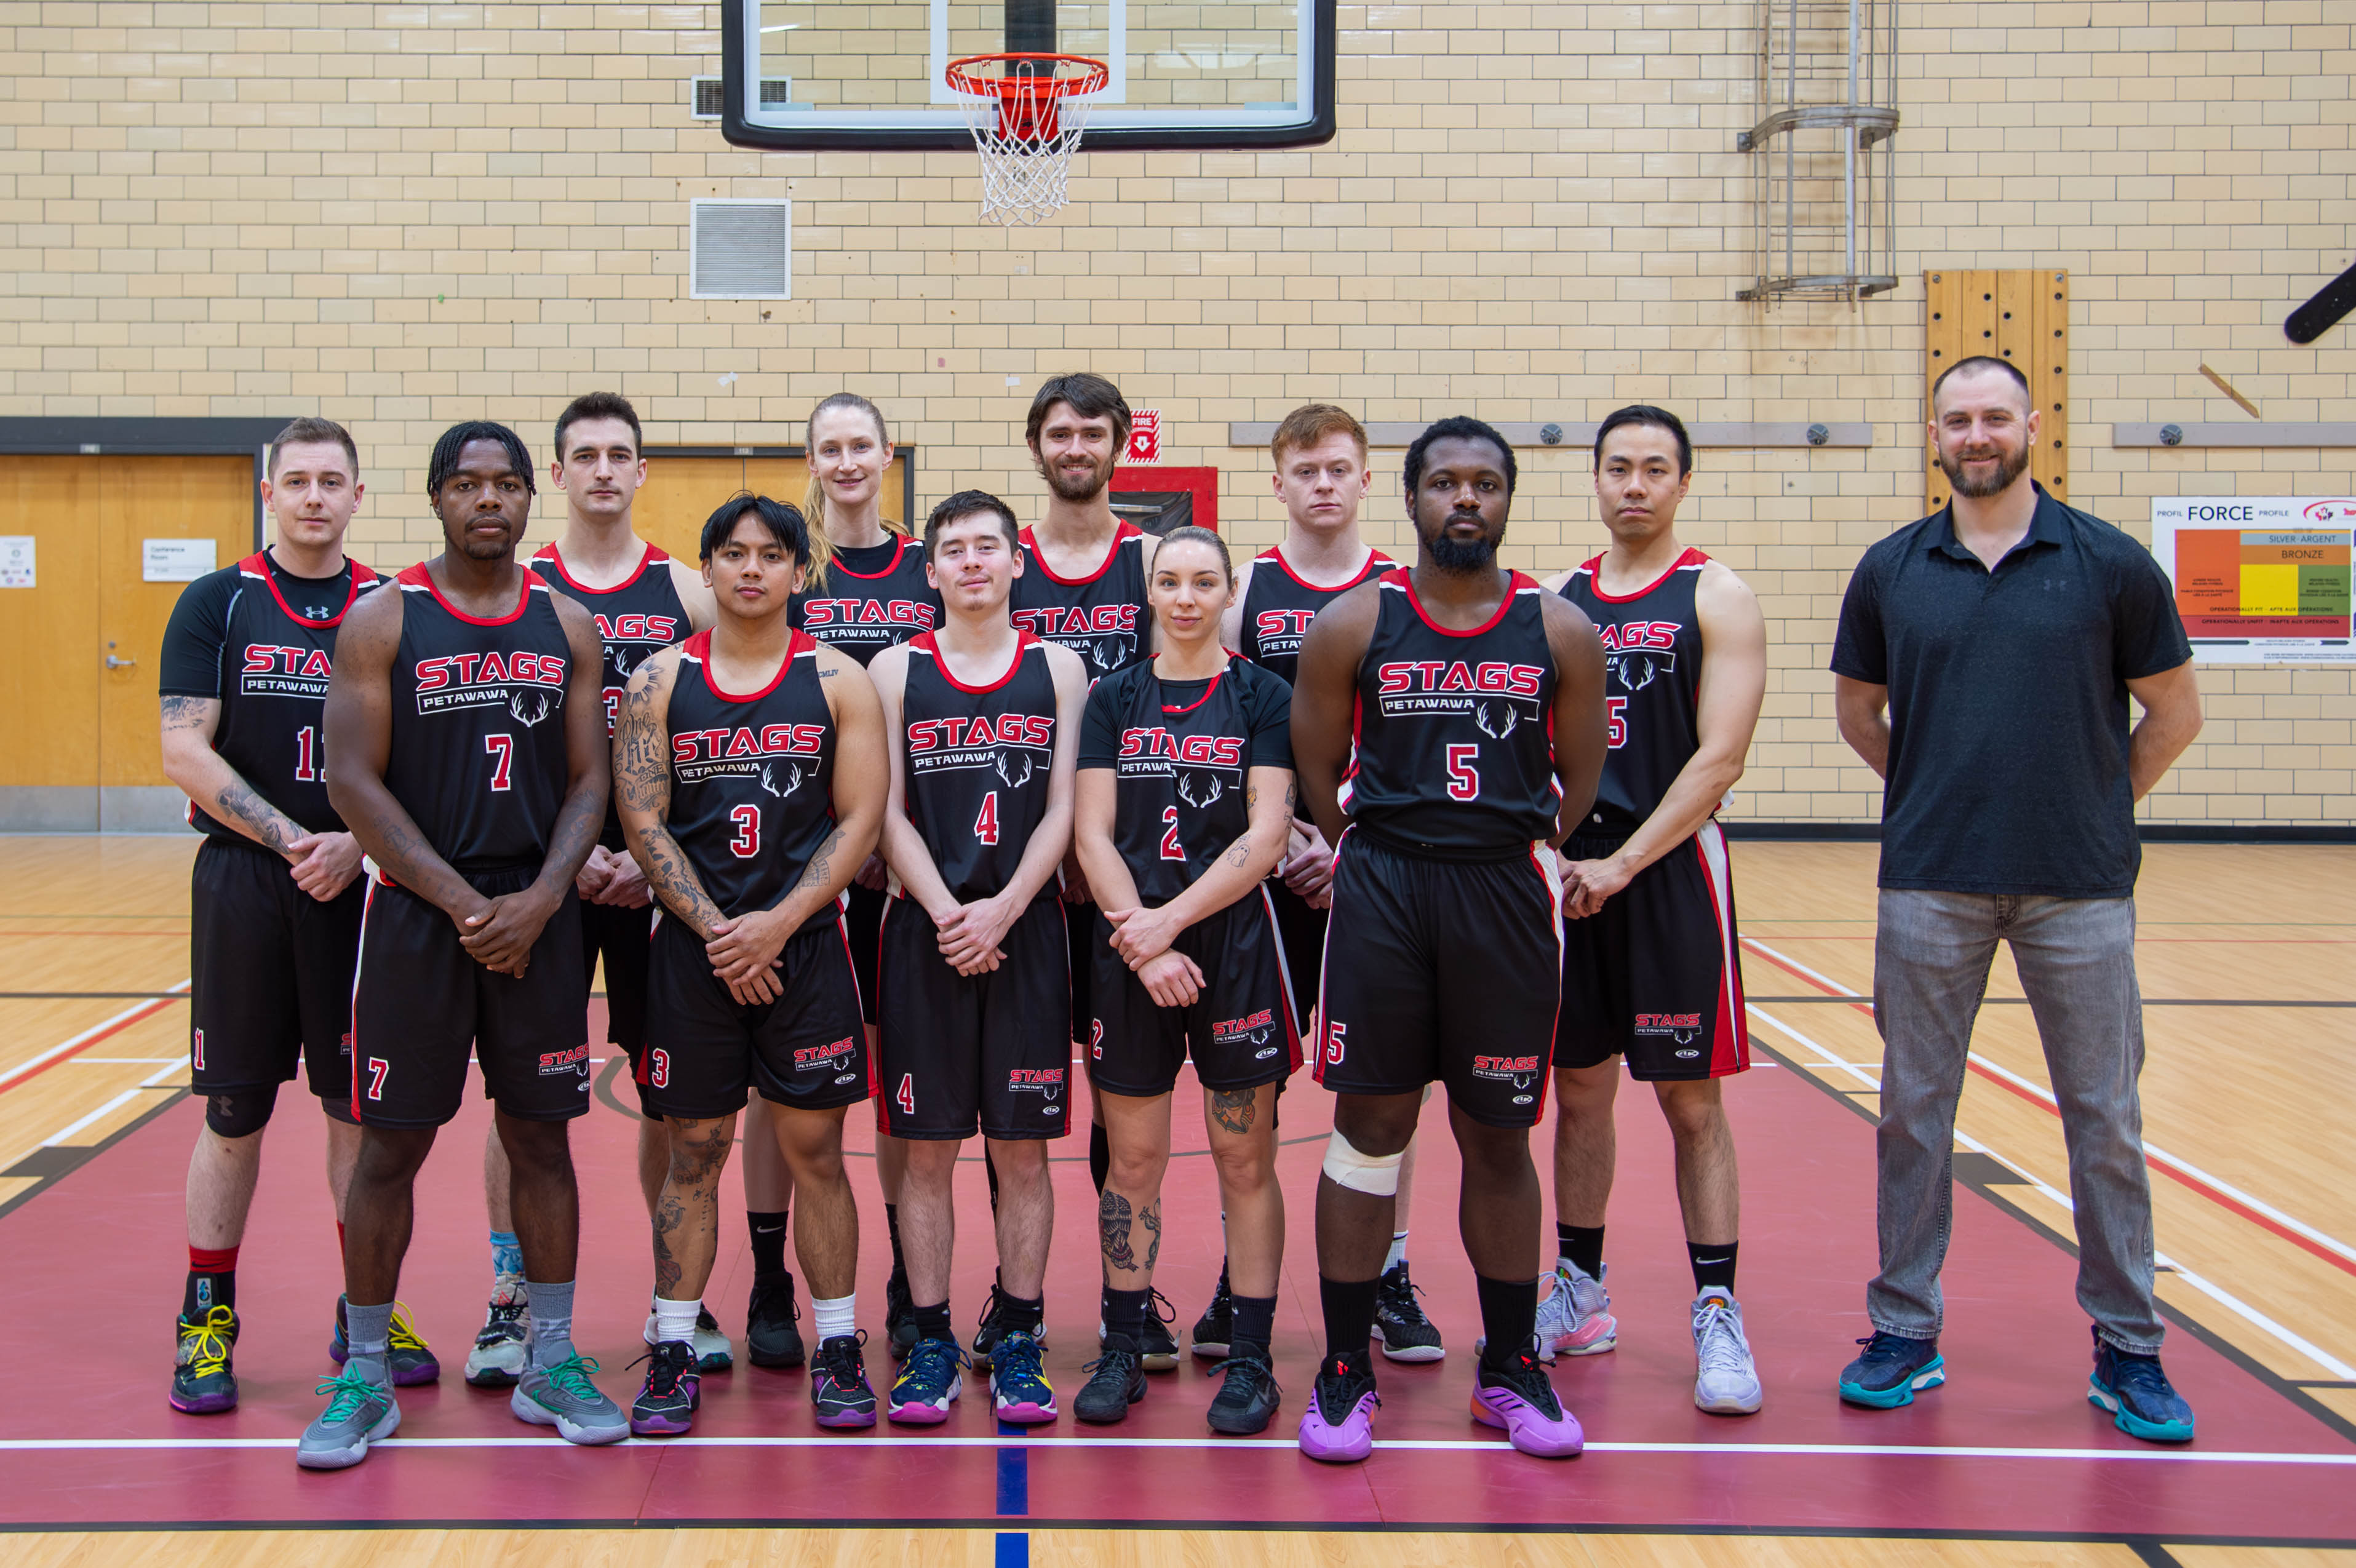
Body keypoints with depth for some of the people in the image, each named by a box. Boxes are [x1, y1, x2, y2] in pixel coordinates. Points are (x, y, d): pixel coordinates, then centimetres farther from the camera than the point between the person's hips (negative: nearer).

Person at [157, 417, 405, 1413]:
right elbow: (186, 752, -6)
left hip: (360, 886, 2)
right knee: (235, 1112, 4)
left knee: (362, 1105, 7)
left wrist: (357, 844, -13)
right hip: (242, 883, -1)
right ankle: (206, 1319, 16)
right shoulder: (216, 604, 2)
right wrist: (293, 841, -14)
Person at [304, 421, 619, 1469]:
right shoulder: (381, 620, -2)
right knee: (390, 1144, 2)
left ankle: (550, 1363, 20)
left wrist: (540, 898, -10)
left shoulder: (568, 625, 7)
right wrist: (461, 901, -14)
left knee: (541, 1138, 9)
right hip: (416, 912, -2)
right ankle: (365, 1378, 15)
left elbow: (588, 780, 6)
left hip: (539, 917, 3)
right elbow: (352, 779, -8)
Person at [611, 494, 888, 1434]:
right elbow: (643, 822, 0)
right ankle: (674, 1352, 16)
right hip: (693, 949, 1)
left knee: (815, 1150, 4)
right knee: (693, 1153, 6)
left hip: (805, 944, 0)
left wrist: (779, 923, -12)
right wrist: (716, 932, -10)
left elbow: (861, 820, -2)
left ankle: (838, 1348, 14)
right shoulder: (659, 681, 5)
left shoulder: (838, 679, 3)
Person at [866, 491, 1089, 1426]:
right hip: (923, 931, 0)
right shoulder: (894, 670, 7)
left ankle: (1017, 1340, 14)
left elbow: (1063, 811, 1)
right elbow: (889, 814, 1)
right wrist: (946, 913, -12)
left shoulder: (1058, 670, 8)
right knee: (925, 1149, 3)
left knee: (1022, 1148, 4)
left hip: (1024, 930, 0)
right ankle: (930, 1342, 13)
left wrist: (1002, 910, -12)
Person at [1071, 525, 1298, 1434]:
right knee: (1132, 1159, 6)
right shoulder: (1113, 699, 7)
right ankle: (1122, 1351, 17)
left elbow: (1267, 835, -6)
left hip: (1234, 947, -1)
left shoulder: (1264, 697, 2)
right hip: (1128, 950, 2)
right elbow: (1093, 836, 1)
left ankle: (1251, 1360, 11)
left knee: (1245, 1161, 2)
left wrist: (1170, 920, -14)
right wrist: (1143, 945, -11)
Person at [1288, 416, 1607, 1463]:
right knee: (1368, 1127, 2)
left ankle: (1511, 1369, 23)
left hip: (1507, 897, 1)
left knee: (1500, 1139, 10)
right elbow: (1316, 768, 5)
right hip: (1380, 895, -1)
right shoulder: (1353, 622, 0)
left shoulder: (1560, 631, 3)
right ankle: (1345, 1372, 13)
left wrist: (1515, 860, 8)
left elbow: (1580, 779, 10)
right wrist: (1372, 857, 7)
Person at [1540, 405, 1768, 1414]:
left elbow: (1718, 757, -11)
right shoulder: (1555, 599, 11)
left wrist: (1624, 864, -16)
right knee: (1579, 1089, 11)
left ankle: (1717, 1312, 6)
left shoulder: (1716, 599, -3)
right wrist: (1548, 848, -3)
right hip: (1568, 868, 4)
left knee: (1691, 1098, -1)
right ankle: (1580, 1295, 22)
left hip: (1670, 868, -4)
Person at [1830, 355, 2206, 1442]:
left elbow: (2173, 712, 7)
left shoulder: (2111, 565, -1)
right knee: (1913, 1111, 7)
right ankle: (1905, 1333, 20)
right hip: (1930, 884, 2)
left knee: (2105, 1119, 5)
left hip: (2079, 886, -1)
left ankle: (2129, 1352, 17)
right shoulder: (1891, 571, 4)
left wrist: (2099, 807, 7)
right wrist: (1941, 792, 10)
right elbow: (1858, 710, 16)